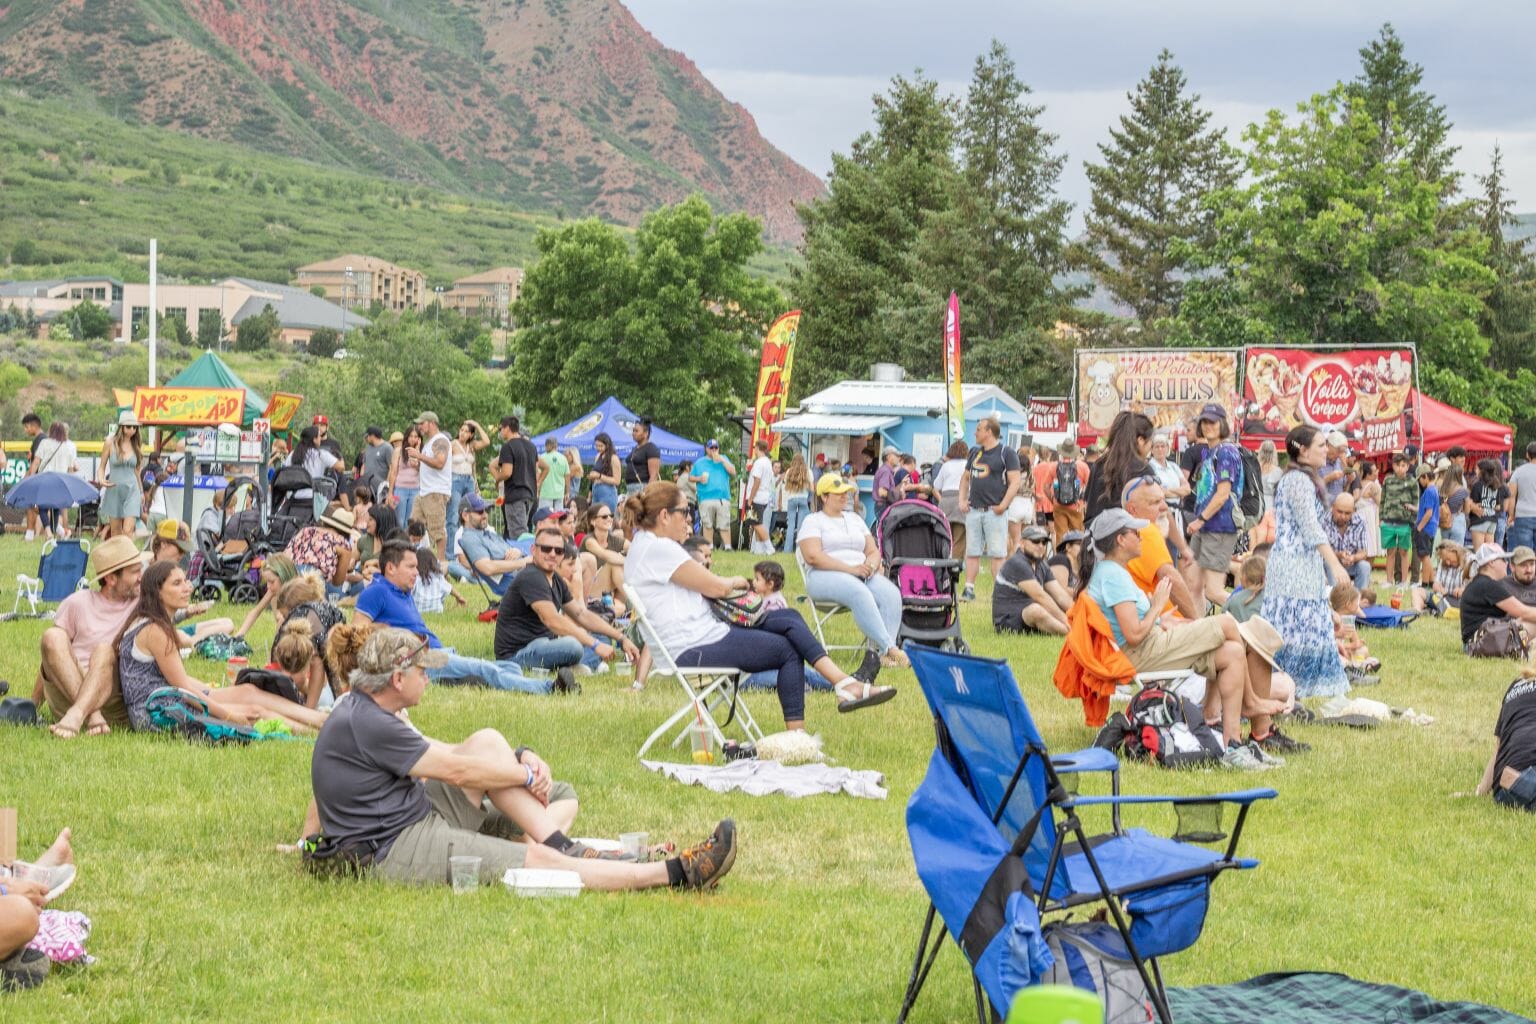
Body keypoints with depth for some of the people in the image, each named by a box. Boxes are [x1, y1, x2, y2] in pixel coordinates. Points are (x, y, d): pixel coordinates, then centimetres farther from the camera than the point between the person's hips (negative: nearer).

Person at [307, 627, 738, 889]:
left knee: (488, 742, 0)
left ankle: (558, 842, -9)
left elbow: (443, 753, 15)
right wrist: (529, 775, -2)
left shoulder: (366, 712, 12)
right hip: (397, 849, -10)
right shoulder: (366, 725, -20)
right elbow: (456, 770, -16)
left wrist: (523, 758, 2)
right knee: (538, 861, -18)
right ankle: (677, 873, -17)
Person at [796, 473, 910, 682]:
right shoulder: (813, 521, 7)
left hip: (861, 574, 6)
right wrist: (850, 569, -17)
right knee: (860, 593, -38)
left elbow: (873, 551, 22)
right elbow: (813, 556, -10)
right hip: (824, 577, -6)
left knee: (891, 594, -26)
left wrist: (871, 565, -5)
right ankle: (888, 648, -42)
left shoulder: (854, 518, 26)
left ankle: (874, 657, -36)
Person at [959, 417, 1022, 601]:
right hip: (973, 510, 6)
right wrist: (962, 500, 10)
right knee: (972, 552, 6)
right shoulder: (975, 452, 16)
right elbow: (965, 478, 25)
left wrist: (1003, 505, -16)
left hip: (994, 511, -6)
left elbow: (1014, 482, -9)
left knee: (997, 554, -6)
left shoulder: (1006, 452, -4)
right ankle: (969, 589, 8)